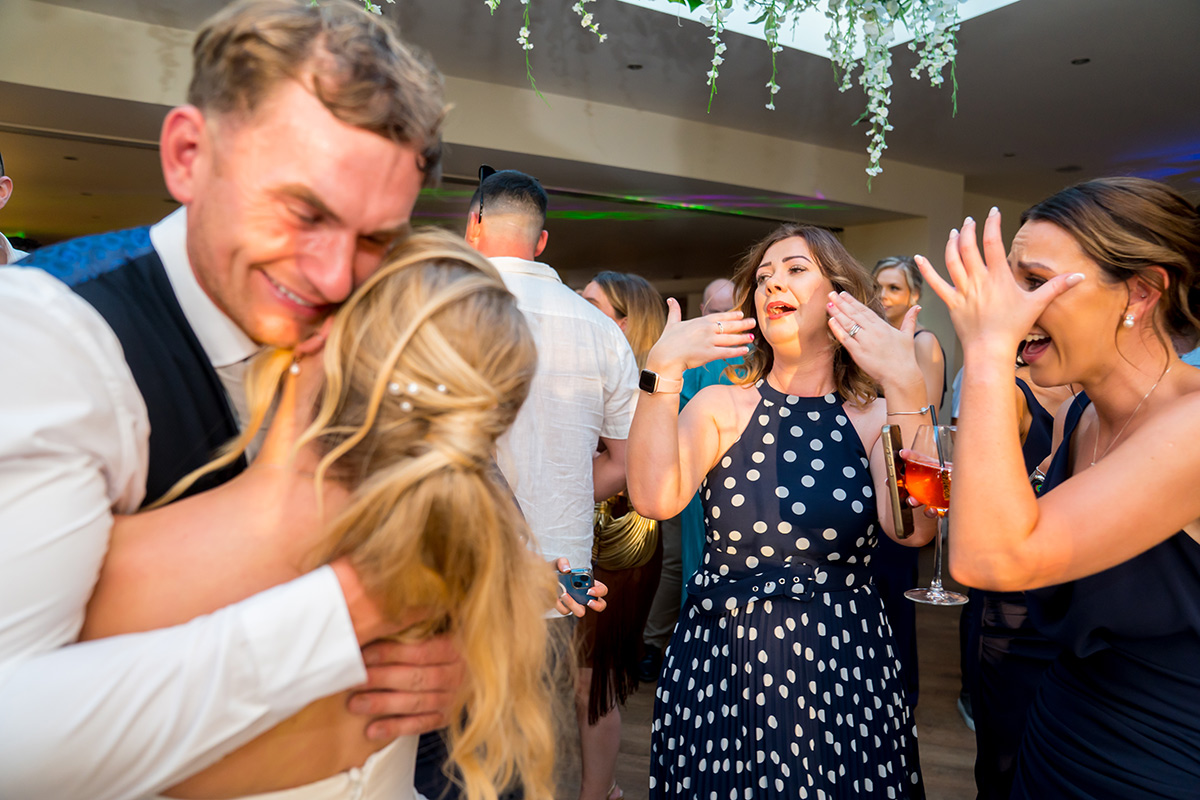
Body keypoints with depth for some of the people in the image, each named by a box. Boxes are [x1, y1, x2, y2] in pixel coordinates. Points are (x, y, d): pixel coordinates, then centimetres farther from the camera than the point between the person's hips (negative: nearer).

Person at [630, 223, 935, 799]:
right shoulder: (721, 407, -3)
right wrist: (663, 368, -24)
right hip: (718, 666, 0)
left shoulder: (875, 418, -2)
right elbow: (655, 498, -20)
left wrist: (906, 385, -25)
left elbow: (913, 528, -20)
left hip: (843, 670, 1)